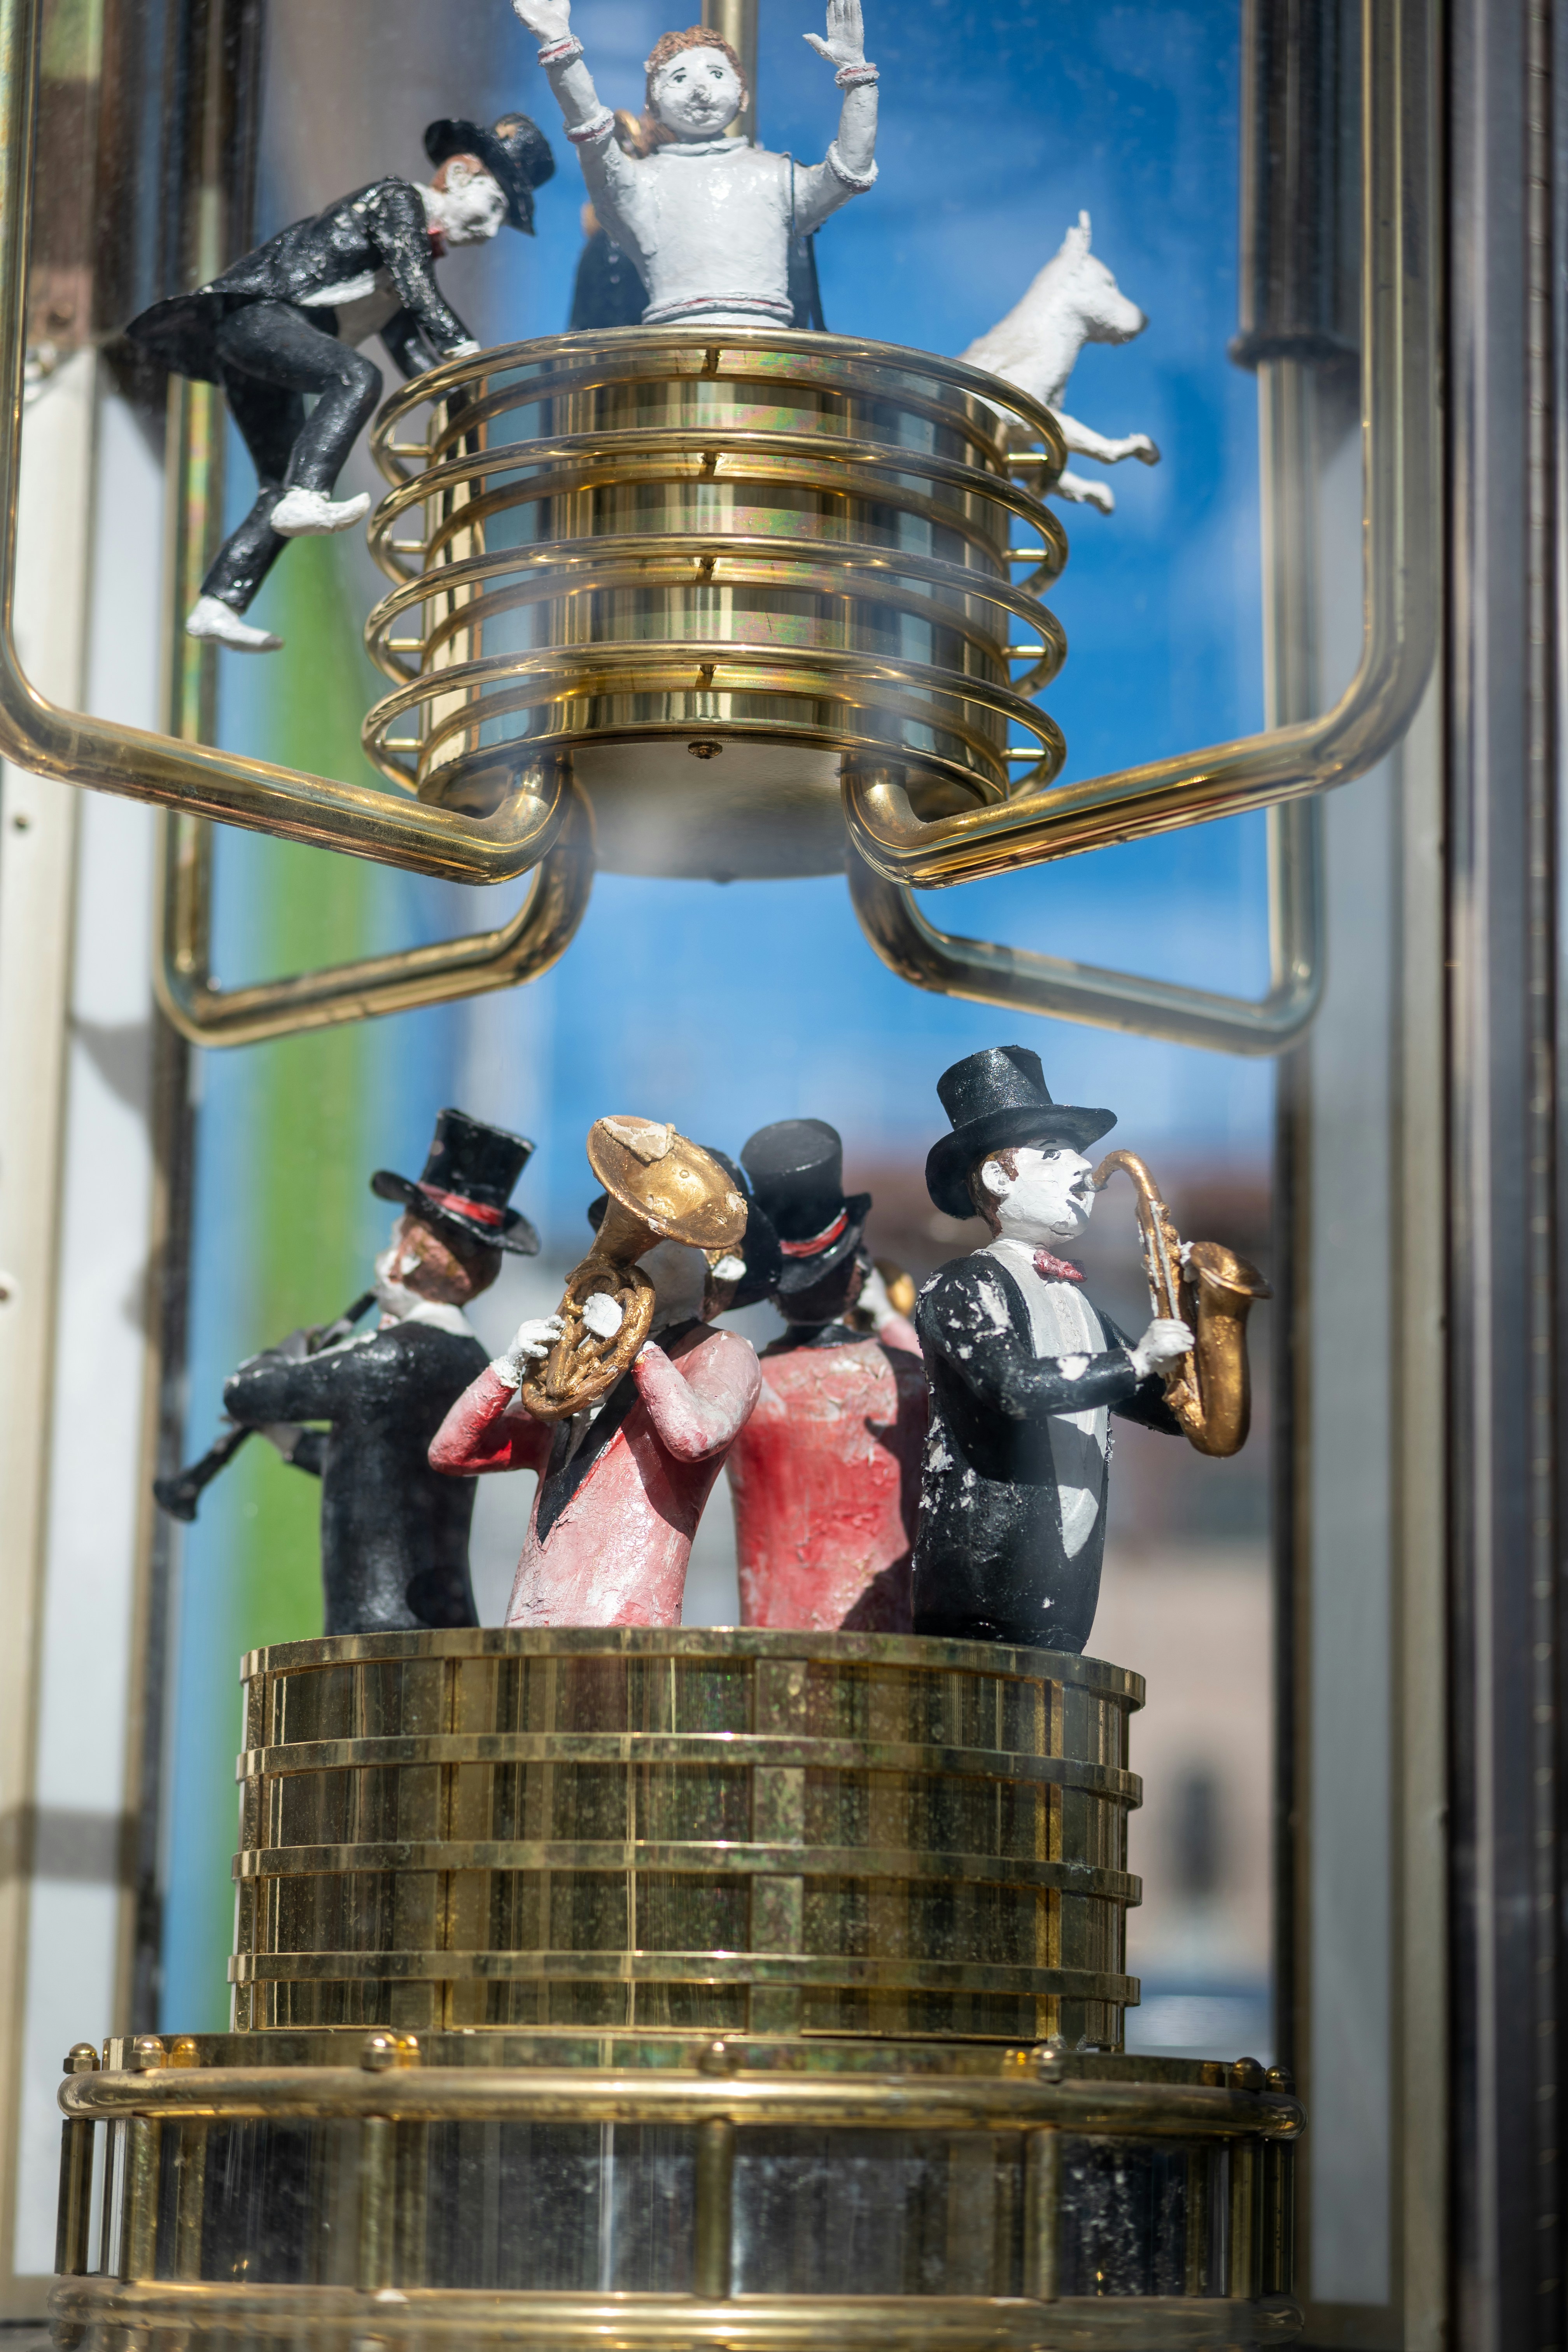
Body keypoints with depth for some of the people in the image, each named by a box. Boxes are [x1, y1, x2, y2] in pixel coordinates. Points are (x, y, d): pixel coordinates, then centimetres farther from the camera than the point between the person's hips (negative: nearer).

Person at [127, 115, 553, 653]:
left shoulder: (421, 245, 27)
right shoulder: (398, 200, -1)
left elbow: (410, 346, 26)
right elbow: (415, 286, -19)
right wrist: (463, 347, -28)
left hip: (260, 345, 10)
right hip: (255, 315, -10)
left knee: (282, 488, 4)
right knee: (356, 378, -32)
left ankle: (217, 605, 1)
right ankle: (304, 499, -46)